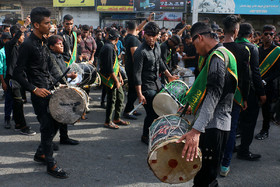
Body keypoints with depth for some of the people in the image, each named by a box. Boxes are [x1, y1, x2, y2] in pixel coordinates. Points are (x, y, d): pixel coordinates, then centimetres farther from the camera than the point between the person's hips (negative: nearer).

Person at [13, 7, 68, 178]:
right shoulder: (28, 45, -16)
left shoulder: (43, 42, 11)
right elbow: (18, 73, -16)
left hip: (50, 88, 9)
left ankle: (41, 153, 31)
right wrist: (34, 89, -21)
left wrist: (55, 82, 13)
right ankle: (51, 165, 9)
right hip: (39, 93, -9)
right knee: (47, 127, -4)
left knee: (55, 122, 14)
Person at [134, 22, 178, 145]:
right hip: (147, 87, -8)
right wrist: (139, 94, -25)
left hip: (157, 84, 8)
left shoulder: (157, 46, 3)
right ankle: (145, 137, 22)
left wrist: (169, 76, 21)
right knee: (152, 114, 0)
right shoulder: (140, 52, -22)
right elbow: (137, 74, -23)